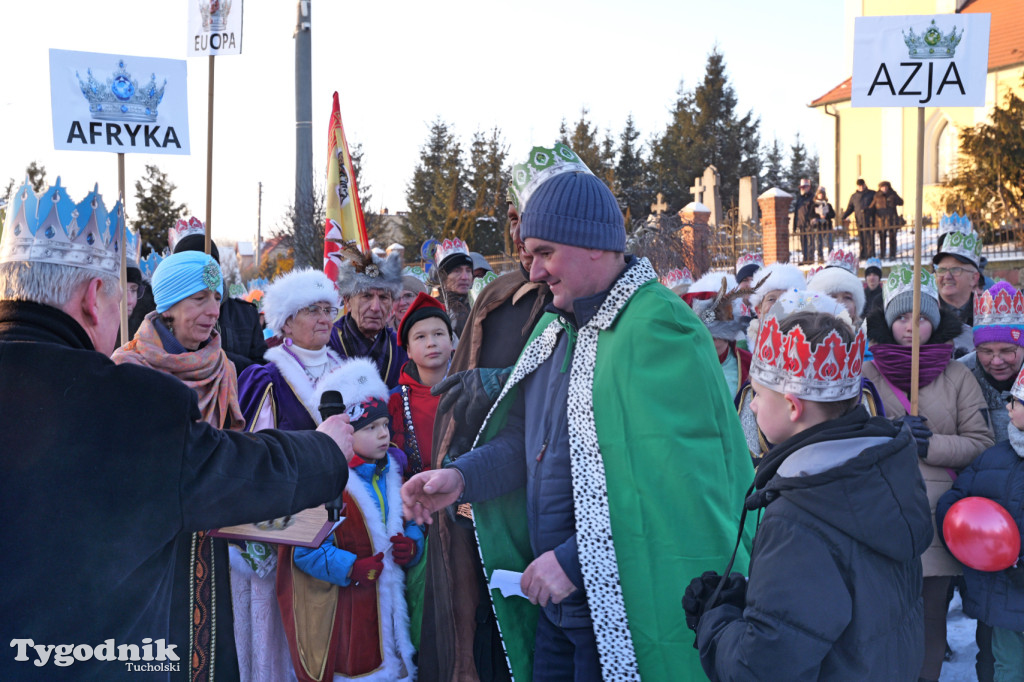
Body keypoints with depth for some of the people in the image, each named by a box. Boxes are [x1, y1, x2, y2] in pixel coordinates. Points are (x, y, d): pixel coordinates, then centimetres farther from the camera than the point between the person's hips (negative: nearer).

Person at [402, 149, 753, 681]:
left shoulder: (659, 330, -19)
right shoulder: (556, 328, 11)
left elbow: (671, 488, -24)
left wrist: (574, 561, -23)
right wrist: (463, 476, 0)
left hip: (622, 613, -8)